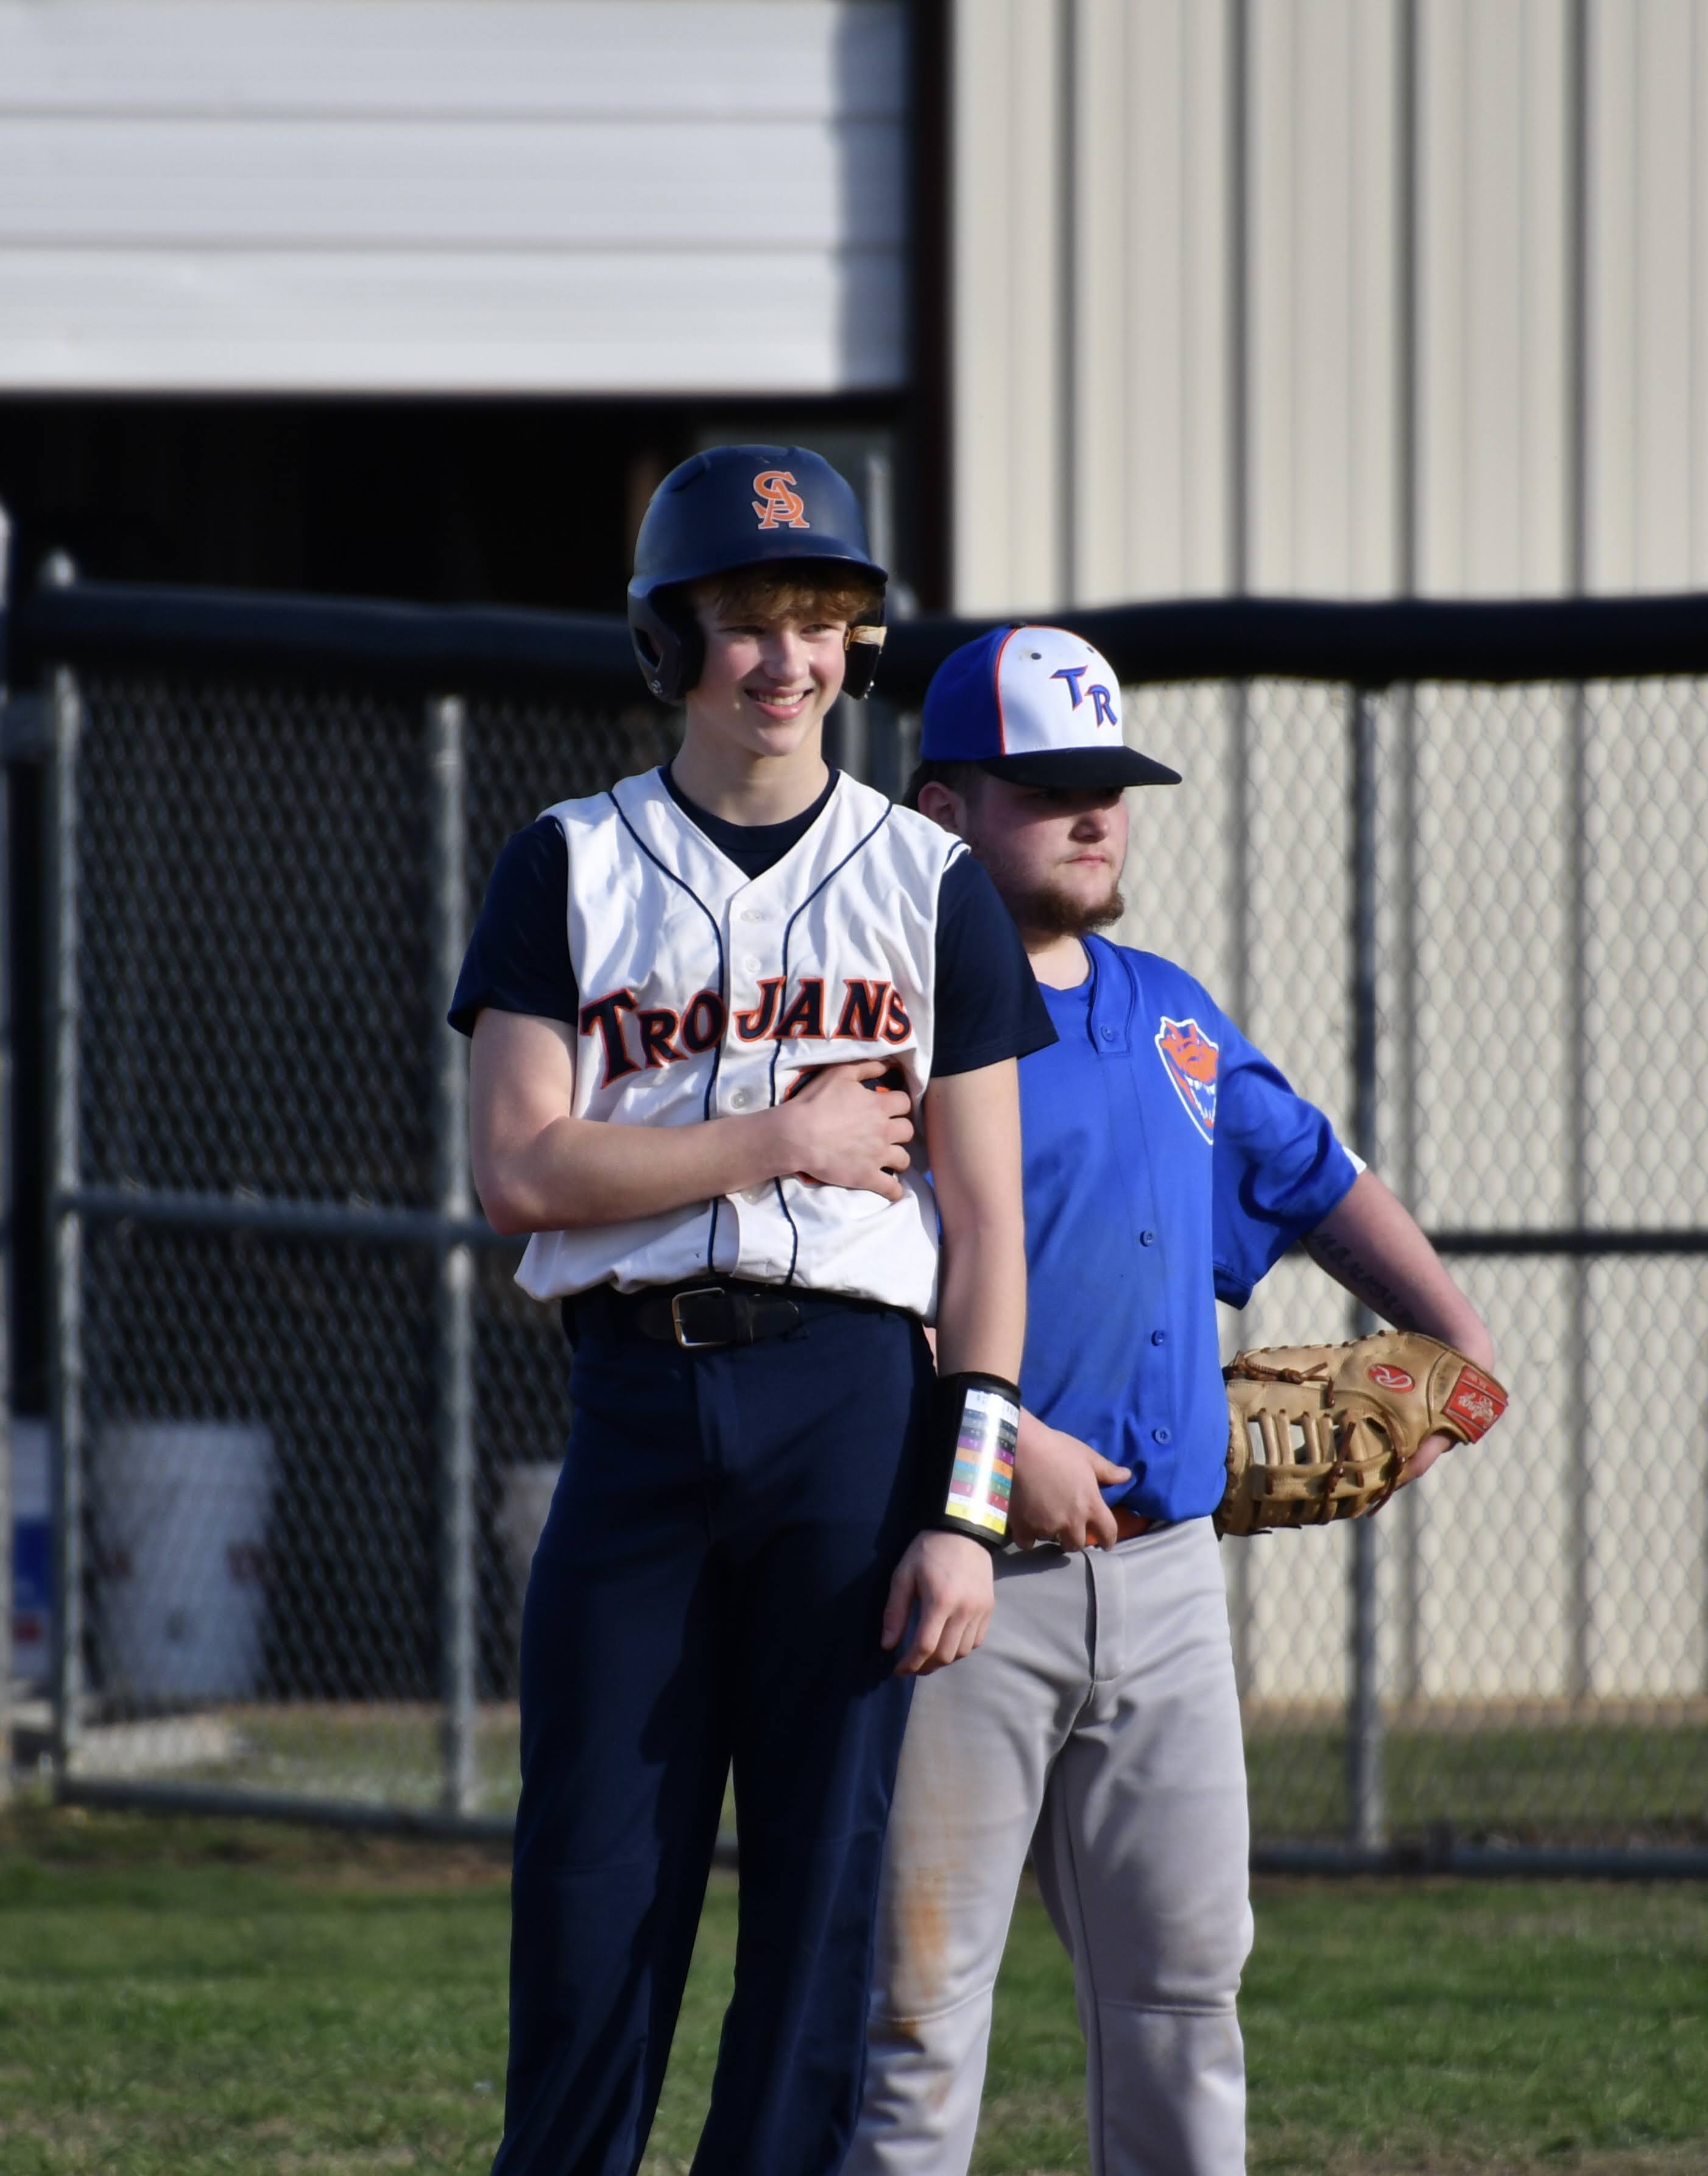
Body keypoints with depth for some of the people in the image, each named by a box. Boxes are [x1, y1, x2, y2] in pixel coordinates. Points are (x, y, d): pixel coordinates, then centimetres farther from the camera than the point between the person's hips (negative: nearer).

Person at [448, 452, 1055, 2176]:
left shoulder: (931, 887, 8)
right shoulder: (569, 870, 9)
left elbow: (985, 1229, 3)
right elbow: (519, 1172, -2)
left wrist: (966, 1511, -6)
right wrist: (789, 1140, -5)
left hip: (855, 1401, 0)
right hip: (638, 1399, 0)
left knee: (828, 1889, -1)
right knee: (592, 1893, -1)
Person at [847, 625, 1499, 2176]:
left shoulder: (1173, 1019, 18)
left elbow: (1319, 1184, 30)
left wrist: (1458, 1341, 18)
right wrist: (1007, 1441, -23)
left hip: (1164, 1571, 7)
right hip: (964, 1576, -7)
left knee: (1185, 1978, 8)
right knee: (918, 1992, -6)